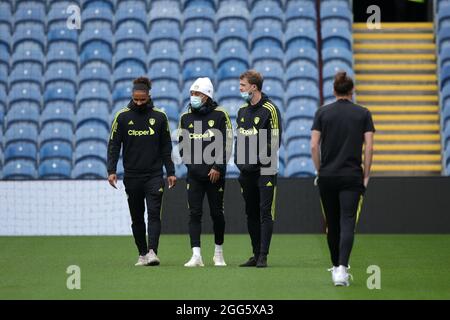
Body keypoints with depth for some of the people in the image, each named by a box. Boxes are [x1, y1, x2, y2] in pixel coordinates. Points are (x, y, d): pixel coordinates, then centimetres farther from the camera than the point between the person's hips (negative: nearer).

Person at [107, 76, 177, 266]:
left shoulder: (159, 117, 3)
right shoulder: (122, 117, 1)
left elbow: (166, 147, 7)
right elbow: (114, 145, 2)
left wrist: (170, 172, 3)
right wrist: (111, 170, -8)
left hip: (154, 175, -1)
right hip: (132, 176, 1)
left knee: (154, 213, -13)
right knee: (137, 217, 8)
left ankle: (152, 251, -21)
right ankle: (142, 254, 17)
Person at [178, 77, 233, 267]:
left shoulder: (220, 115, -3)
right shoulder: (186, 117, 8)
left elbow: (226, 143, -6)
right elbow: (182, 143, 17)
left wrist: (217, 167, -11)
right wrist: (190, 162, 7)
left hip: (215, 173, -3)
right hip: (194, 174, 3)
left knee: (217, 213, 5)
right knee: (194, 214, -5)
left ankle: (219, 253, 20)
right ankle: (196, 255, -8)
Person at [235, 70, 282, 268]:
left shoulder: (269, 109, -8)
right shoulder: (243, 110, 14)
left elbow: (275, 140, -11)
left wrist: (259, 160, -14)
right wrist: (239, 161, 7)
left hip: (265, 170, -7)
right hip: (247, 170, 7)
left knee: (265, 213, -8)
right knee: (251, 213, 9)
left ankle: (263, 256, -9)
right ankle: (256, 254, 16)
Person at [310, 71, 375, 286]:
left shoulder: (322, 112, 2)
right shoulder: (363, 113, 1)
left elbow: (314, 145, -3)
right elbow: (369, 147, -4)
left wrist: (319, 171, 8)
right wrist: (366, 176, 3)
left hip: (327, 176, 2)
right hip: (352, 177, -2)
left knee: (332, 224, 15)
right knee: (348, 223, -8)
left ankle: (336, 267, 25)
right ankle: (342, 269, -24)